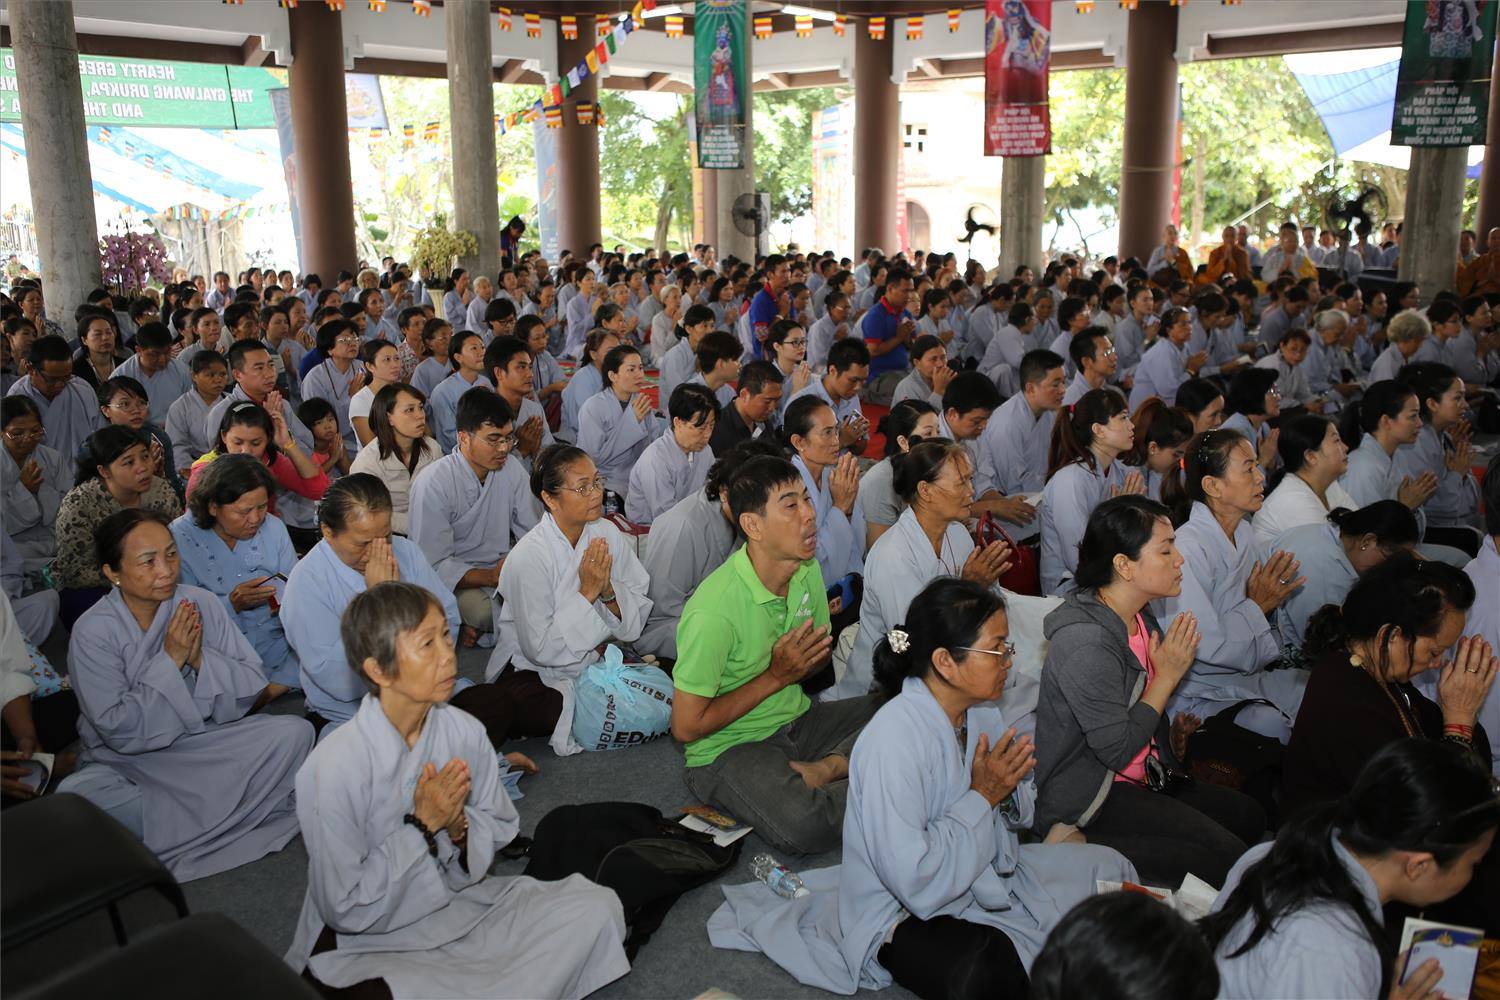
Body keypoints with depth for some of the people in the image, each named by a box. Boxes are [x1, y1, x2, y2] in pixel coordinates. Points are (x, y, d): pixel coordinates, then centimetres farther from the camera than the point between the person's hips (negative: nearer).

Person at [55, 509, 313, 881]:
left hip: (206, 743, 2)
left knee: (294, 731, -19)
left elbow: (253, 689, -5)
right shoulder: (93, 631, -12)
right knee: (74, 796, -33)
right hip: (128, 762, -2)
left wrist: (199, 659, -20)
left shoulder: (202, 604, -5)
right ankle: (242, 814, -22)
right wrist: (170, 659, -20)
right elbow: (119, 730, -17)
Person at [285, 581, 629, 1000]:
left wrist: (459, 827, -17)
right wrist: (422, 827, -22)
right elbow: (345, 910, -17)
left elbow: (498, 832, 5)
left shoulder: (465, 732, -9)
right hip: (364, 942, -5)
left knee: (596, 906, -9)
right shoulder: (335, 768, -23)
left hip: (459, 903, 6)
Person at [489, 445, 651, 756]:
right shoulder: (528, 558, -22)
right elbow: (540, 648, -21)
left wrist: (608, 589, -22)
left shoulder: (607, 534, -5)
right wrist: (587, 593, -23)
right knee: (546, 716, -34)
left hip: (597, 655, 6)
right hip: (534, 668, -6)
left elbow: (637, 621, -2)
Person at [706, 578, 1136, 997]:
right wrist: (982, 797, -23)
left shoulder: (983, 710, -3)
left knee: (1110, 868, 7)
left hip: (983, 877, 9)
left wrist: (1008, 790, -14)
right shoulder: (893, 741, -29)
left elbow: (1021, 814, 11)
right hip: (905, 916, -9)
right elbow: (915, 881, -31)